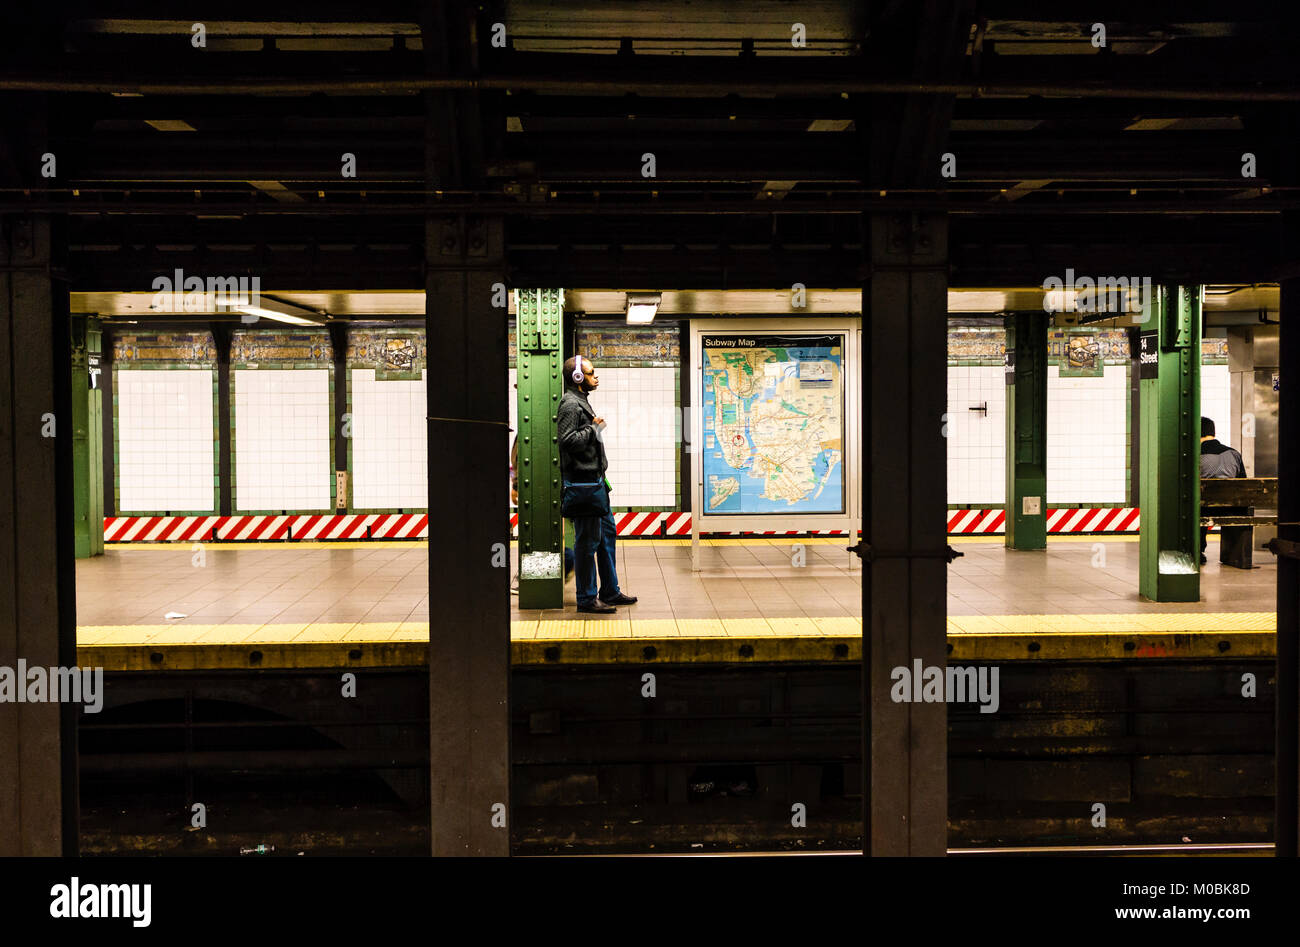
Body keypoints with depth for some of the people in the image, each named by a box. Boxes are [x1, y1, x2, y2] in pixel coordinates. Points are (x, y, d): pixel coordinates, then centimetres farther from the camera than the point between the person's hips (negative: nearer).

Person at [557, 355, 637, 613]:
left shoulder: (582, 402, 19)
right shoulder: (570, 404, -13)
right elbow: (568, 440, -25)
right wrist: (594, 428, -14)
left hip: (594, 479, 11)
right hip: (581, 481, -11)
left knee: (607, 532, 15)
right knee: (588, 539, -6)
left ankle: (610, 592, 23)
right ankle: (586, 598, 1)